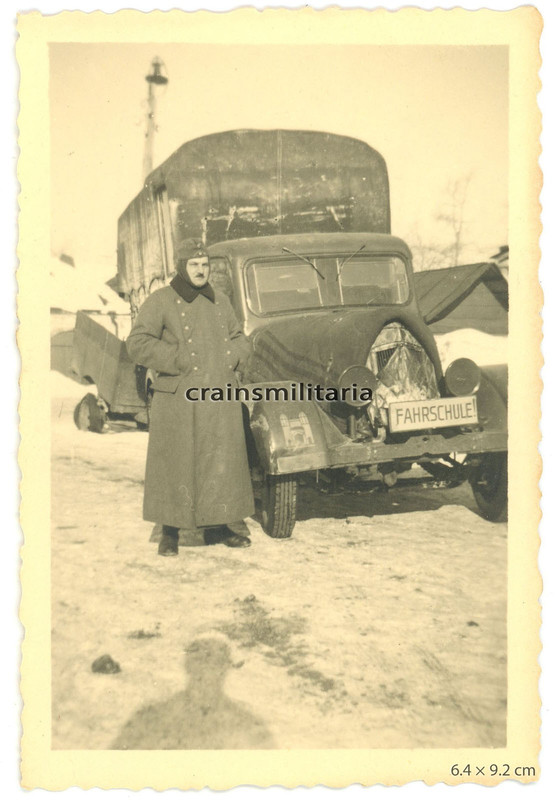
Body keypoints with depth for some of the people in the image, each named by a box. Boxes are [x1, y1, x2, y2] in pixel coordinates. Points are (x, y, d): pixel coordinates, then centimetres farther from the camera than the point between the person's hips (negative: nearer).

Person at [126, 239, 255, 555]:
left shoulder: (220, 301, 16)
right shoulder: (160, 301, 0)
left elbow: (240, 339, 26)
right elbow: (138, 344, -8)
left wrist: (231, 357, 4)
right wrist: (178, 359, -14)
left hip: (221, 396, 5)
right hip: (179, 398, -4)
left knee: (224, 462, 6)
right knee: (175, 464, -1)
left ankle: (222, 525, 19)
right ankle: (170, 532, 11)